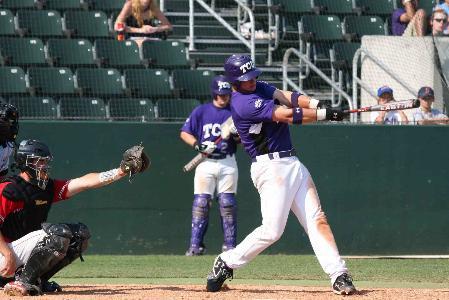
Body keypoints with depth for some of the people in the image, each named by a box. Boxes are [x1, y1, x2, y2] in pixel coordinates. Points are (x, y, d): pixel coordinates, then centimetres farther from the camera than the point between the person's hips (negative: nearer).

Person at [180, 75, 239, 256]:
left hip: (227, 163, 1)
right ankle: (196, 245, -3)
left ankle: (230, 245, 4)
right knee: (200, 203, -5)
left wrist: (236, 134, -18)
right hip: (206, 163, -1)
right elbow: (184, 133, 3)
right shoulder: (201, 111, 3)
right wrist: (198, 145, -14)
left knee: (228, 204, -1)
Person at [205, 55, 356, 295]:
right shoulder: (243, 103, -15)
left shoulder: (259, 88, 14)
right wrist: (325, 114, -16)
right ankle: (226, 263, 4)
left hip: (292, 164, 9)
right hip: (270, 166, -9)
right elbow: (286, 115, -18)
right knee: (272, 229, -12)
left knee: (317, 220, -1)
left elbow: (286, 97, 2)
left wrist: (315, 103, -16)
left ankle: (339, 275, -6)